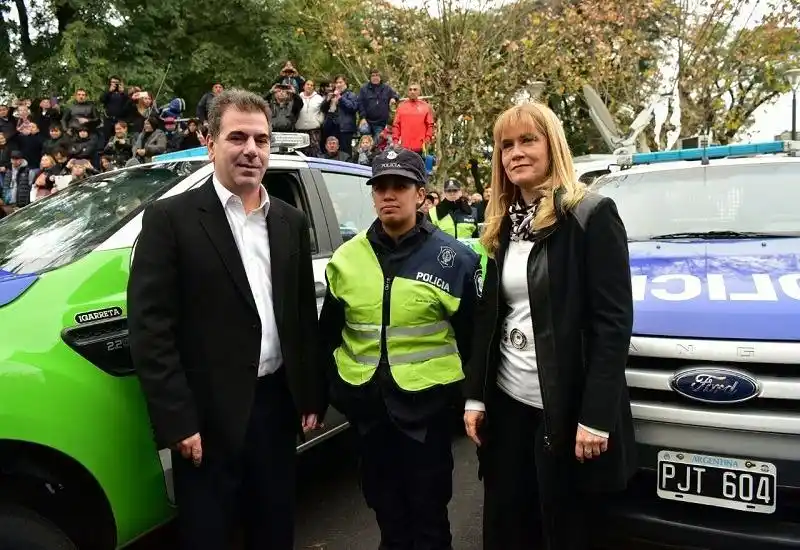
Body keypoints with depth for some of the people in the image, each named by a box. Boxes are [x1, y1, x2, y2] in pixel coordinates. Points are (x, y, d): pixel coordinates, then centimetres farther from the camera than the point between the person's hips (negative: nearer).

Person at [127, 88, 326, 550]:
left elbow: (305, 317, 10)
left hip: (277, 404, 5)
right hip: (208, 416, -4)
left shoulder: (290, 221, 7)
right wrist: (177, 420, -15)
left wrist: (312, 397, 9)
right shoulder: (171, 218, -8)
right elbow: (150, 328, -12)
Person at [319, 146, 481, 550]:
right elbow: (329, 334, 9)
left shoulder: (452, 258, -7)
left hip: (427, 403, -3)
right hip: (368, 405, 4)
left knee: (428, 515, 11)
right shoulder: (346, 258, 1)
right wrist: (332, 389, 9)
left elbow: (470, 336, -2)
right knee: (386, 509, 20)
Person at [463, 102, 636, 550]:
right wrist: (475, 395, 8)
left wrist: (596, 416, -19)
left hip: (568, 410, -6)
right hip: (507, 403, 6)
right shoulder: (504, 224, 9)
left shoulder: (592, 214, -10)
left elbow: (613, 322, -14)